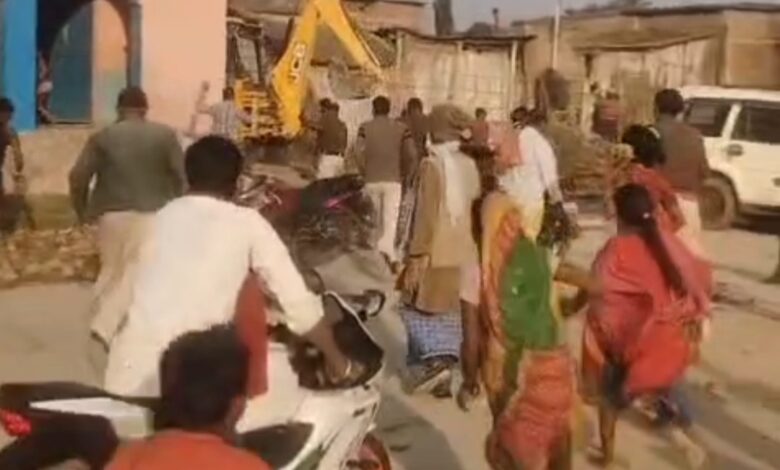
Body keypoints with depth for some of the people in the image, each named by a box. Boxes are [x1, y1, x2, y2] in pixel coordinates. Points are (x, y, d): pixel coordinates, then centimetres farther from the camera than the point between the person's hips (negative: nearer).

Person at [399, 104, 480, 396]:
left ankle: (432, 360, -7)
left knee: (418, 309, 9)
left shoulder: (432, 164, -14)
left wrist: (416, 256, -14)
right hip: (462, 250, 6)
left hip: (435, 252, -6)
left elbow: (426, 214, -17)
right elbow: (474, 206, 10)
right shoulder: (469, 165, 5)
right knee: (448, 311, 14)